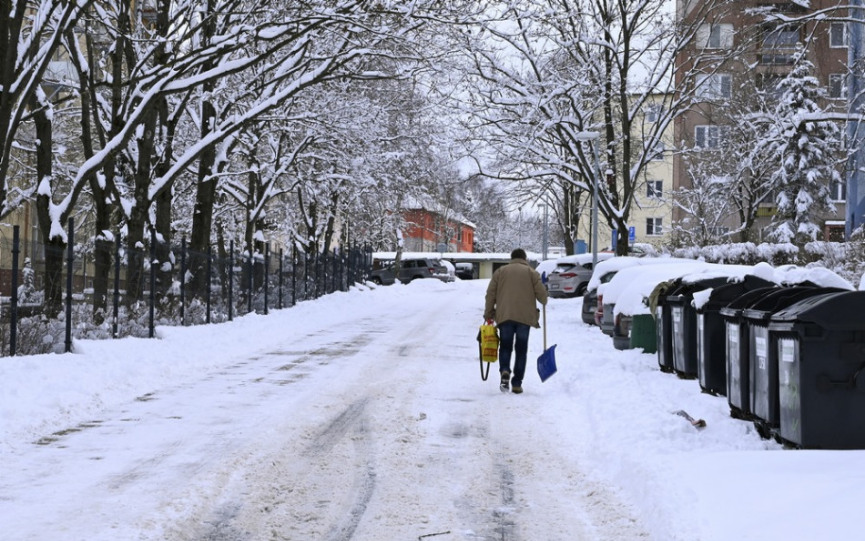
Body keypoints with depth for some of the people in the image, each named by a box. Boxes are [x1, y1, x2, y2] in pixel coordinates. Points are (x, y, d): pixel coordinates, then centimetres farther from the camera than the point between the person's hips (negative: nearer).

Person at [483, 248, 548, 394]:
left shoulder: (500, 271, 11)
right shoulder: (531, 272, 7)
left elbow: (491, 293, 6)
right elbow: (541, 293, 1)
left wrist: (488, 314, 11)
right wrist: (543, 302, 25)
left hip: (504, 316, 1)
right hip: (525, 316, -1)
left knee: (505, 346, 9)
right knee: (521, 349, 6)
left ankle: (505, 370, -19)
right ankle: (517, 383, 2)